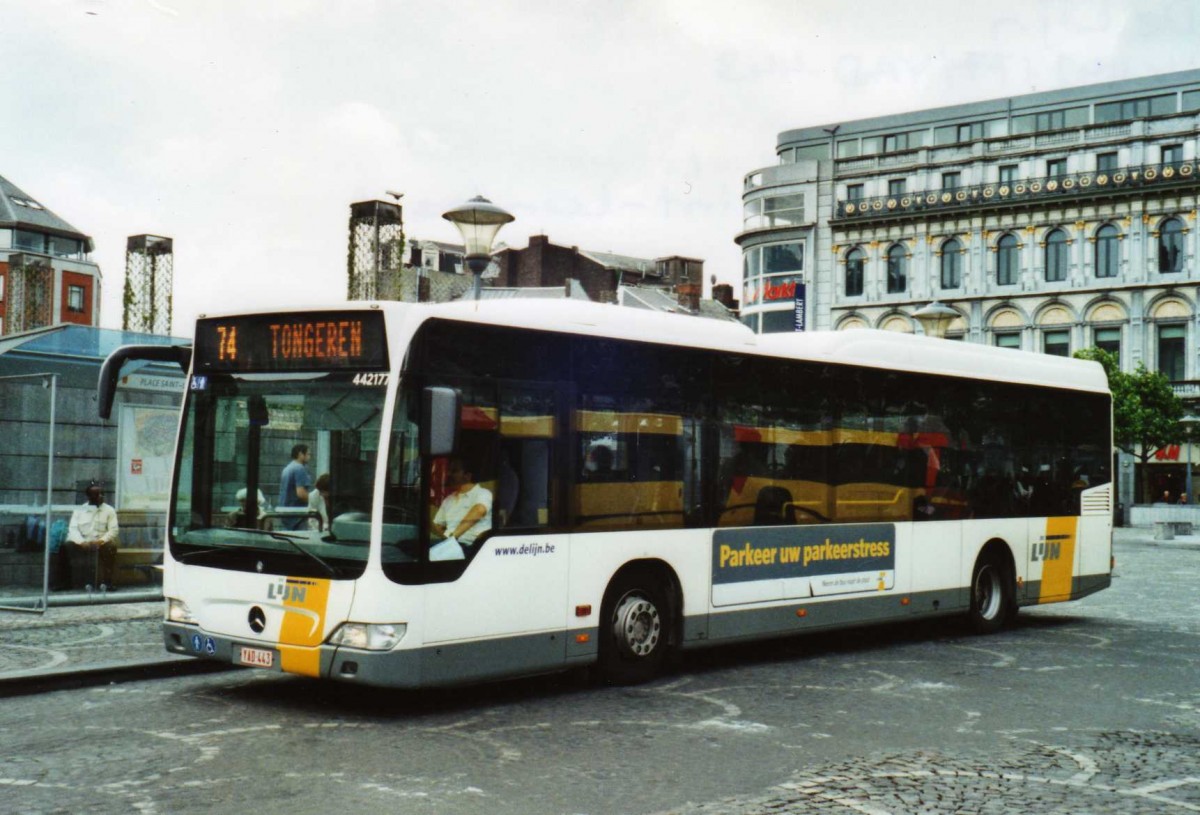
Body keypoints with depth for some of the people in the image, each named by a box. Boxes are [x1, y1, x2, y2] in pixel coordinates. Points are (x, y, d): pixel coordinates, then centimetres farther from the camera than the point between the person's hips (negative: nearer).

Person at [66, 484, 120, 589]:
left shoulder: (109, 510, 8)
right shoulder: (79, 510, 10)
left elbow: (114, 530, -1)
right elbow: (73, 529, -2)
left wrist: (101, 540, -20)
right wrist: (81, 542, -21)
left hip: (101, 543, -1)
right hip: (82, 544, 1)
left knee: (110, 547, -34)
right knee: (69, 545, -30)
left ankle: (107, 581, -30)